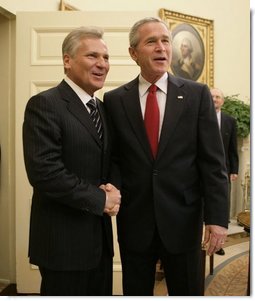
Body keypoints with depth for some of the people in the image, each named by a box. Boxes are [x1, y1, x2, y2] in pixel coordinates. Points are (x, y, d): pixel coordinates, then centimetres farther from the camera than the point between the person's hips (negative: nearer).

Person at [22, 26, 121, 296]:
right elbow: (43, 171, -23)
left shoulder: (102, 108, 11)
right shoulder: (44, 105, -14)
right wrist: (100, 199, -16)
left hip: (100, 236, 8)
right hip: (64, 239, -7)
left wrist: (113, 189, -6)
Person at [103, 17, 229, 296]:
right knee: (135, 293, 16)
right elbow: (112, 157, 5)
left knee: (187, 292, 15)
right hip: (134, 221, 1)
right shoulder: (114, 100, 2)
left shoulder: (197, 94, -1)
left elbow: (213, 161, -4)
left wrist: (217, 217, -9)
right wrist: (115, 192, -13)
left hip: (183, 220, 0)